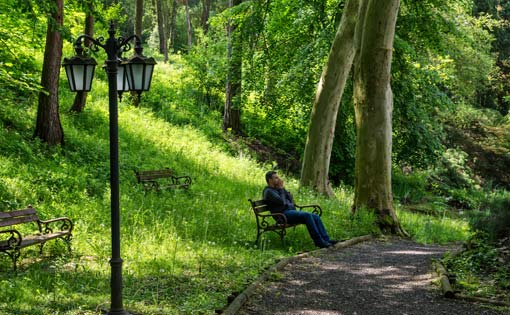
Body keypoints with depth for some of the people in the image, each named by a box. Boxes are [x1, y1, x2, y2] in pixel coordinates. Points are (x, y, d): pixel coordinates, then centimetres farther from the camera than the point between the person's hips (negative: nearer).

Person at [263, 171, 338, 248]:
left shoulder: (277, 188, 24)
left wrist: (283, 188, 7)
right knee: (307, 215, -29)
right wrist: (281, 189, -4)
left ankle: (326, 239, -12)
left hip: (292, 211, 9)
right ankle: (319, 241, -27)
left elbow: (290, 198, 19)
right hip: (283, 214, -9)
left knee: (316, 217, -7)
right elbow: (282, 202, -17)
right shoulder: (268, 191, -5)